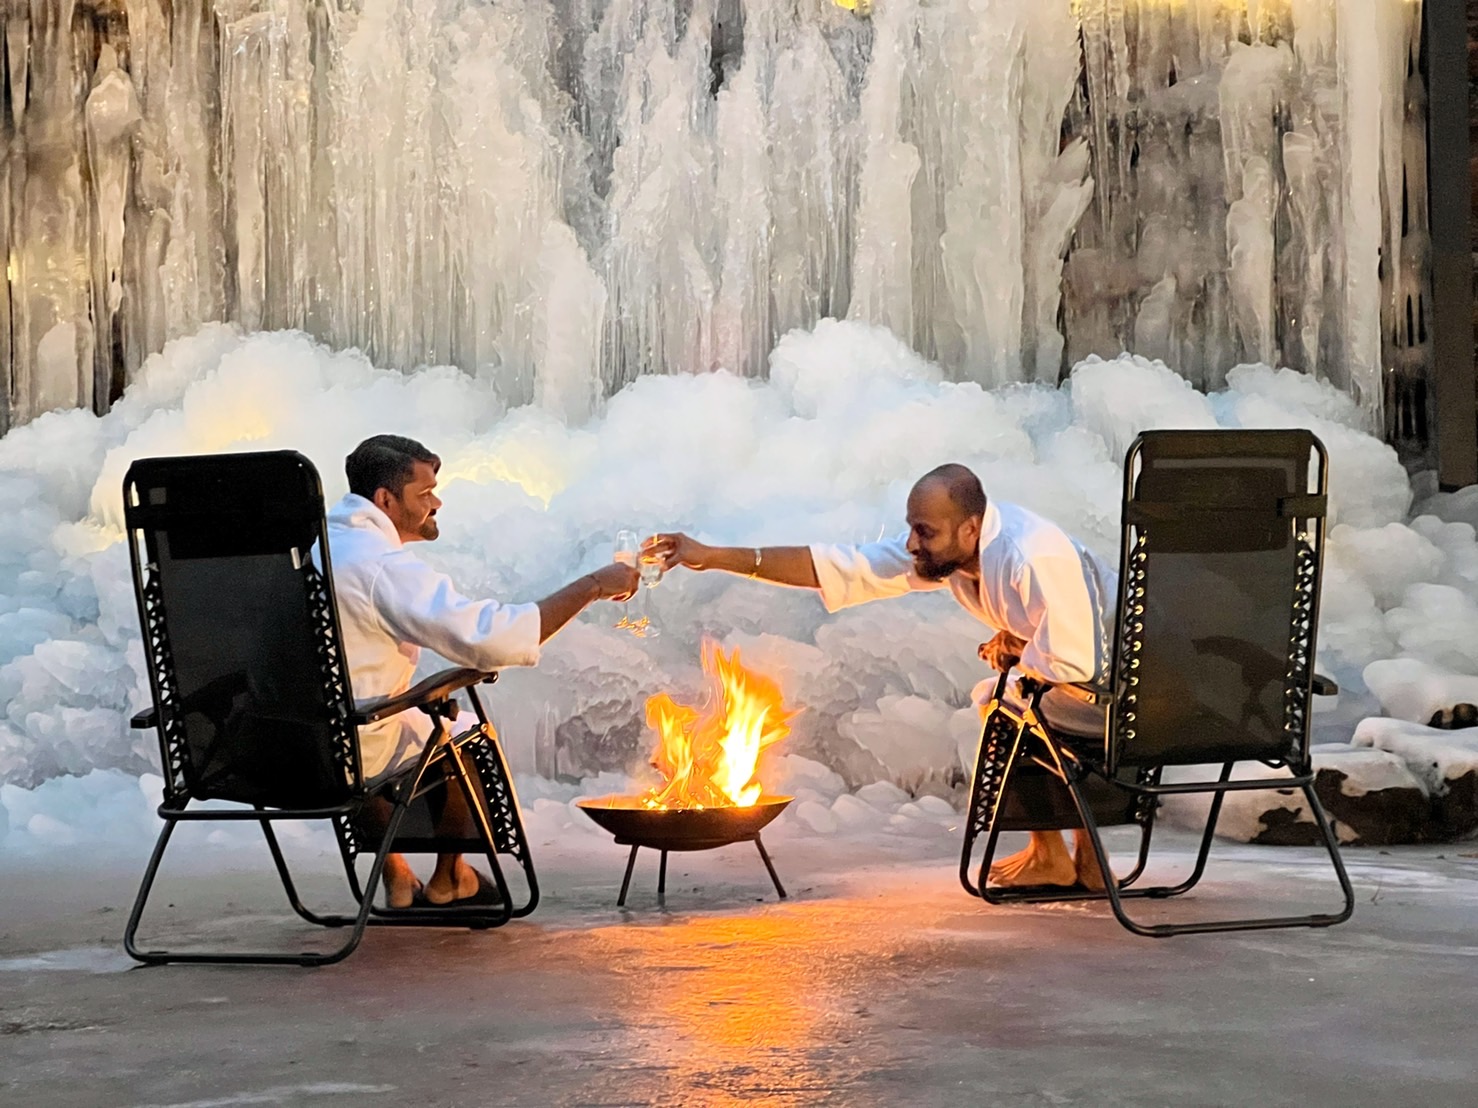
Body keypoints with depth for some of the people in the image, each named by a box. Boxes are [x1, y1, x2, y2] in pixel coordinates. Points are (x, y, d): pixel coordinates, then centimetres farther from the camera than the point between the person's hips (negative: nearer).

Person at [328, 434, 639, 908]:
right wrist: (592, 586, -20)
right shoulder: (385, 565, -21)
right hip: (351, 756, -8)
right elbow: (494, 638, -26)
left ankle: (396, 879, 37)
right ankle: (448, 878, 33)